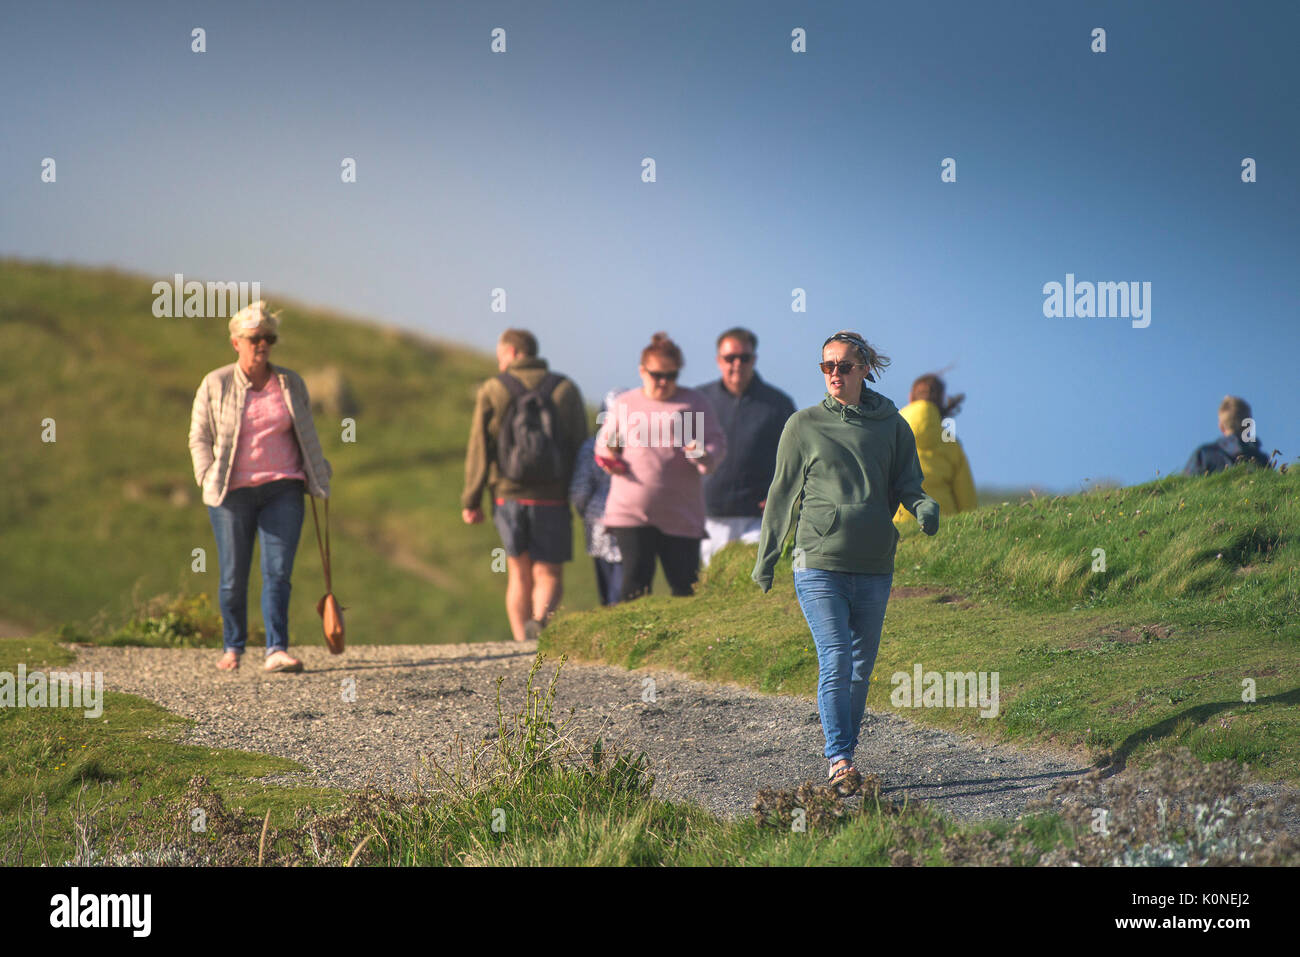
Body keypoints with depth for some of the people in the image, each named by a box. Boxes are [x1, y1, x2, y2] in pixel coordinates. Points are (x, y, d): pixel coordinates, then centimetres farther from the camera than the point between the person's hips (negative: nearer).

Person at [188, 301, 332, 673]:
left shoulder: (290, 383, 9)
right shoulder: (216, 385, 2)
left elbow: (306, 435, 18)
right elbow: (199, 437, 5)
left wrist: (318, 476, 13)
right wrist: (209, 478, -7)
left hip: (282, 490, 1)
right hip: (233, 493, -1)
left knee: (279, 572, -8)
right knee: (234, 576, 3)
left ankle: (277, 650, -12)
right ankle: (233, 648, 19)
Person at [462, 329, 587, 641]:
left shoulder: (492, 391, 0)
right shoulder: (566, 390, 4)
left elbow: (478, 449, -2)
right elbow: (581, 447, 3)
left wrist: (471, 501, 2)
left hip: (508, 496, 1)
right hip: (552, 499, 0)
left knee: (519, 573, 15)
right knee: (549, 575, 3)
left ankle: (521, 640, 9)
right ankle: (540, 619, -27)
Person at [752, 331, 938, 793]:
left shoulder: (891, 426, 9)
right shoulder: (804, 425, 5)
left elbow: (907, 483, 9)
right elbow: (782, 493, 11)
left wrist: (924, 505, -15)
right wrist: (765, 559, 13)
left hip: (874, 567, 3)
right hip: (818, 563, -3)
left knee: (861, 665, 9)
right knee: (836, 659, -14)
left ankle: (847, 751, 21)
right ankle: (839, 760, -17)